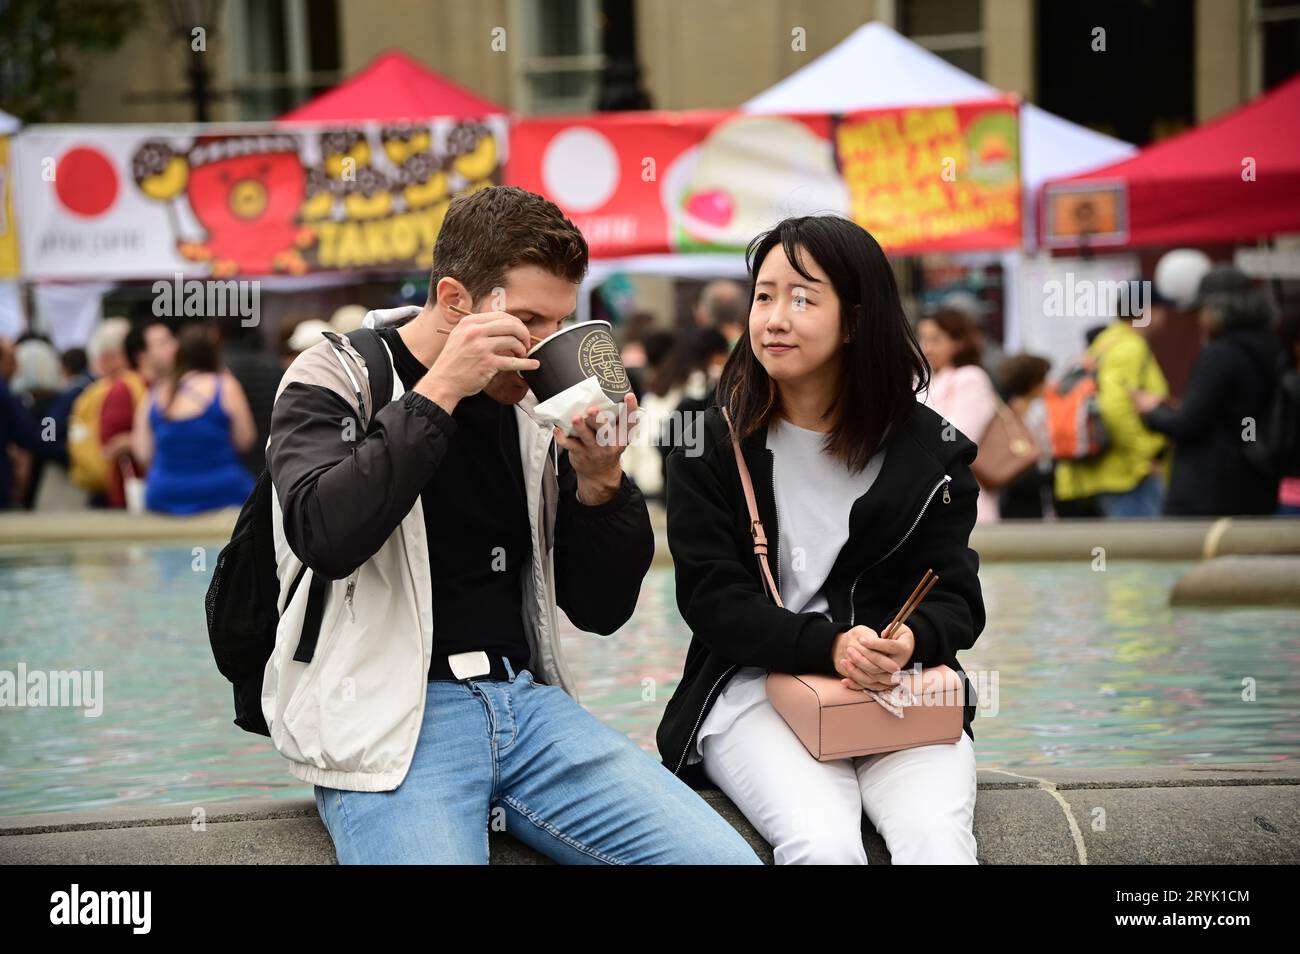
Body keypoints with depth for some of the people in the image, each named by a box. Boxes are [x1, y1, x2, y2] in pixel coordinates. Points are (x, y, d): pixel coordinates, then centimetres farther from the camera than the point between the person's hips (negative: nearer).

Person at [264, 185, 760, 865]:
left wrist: (600, 482, -5)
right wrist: (438, 393, -20)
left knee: (724, 855, -14)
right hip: (388, 713, -5)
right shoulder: (335, 379, 0)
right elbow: (323, 535, -21)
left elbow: (603, 611, 13)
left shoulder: (533, 405, 12)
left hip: (526, 698, 5)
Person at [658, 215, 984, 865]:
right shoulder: (711, 444, 4)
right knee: (823, 845, -31)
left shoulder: (930, 451, 6)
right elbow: (710, 599, -4)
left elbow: (956, 601, 4)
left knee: (938, 844, -29)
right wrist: (827, 646, -21)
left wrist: (910, 640, -22)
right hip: (754, 690, -1)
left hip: (901, 693, 1)